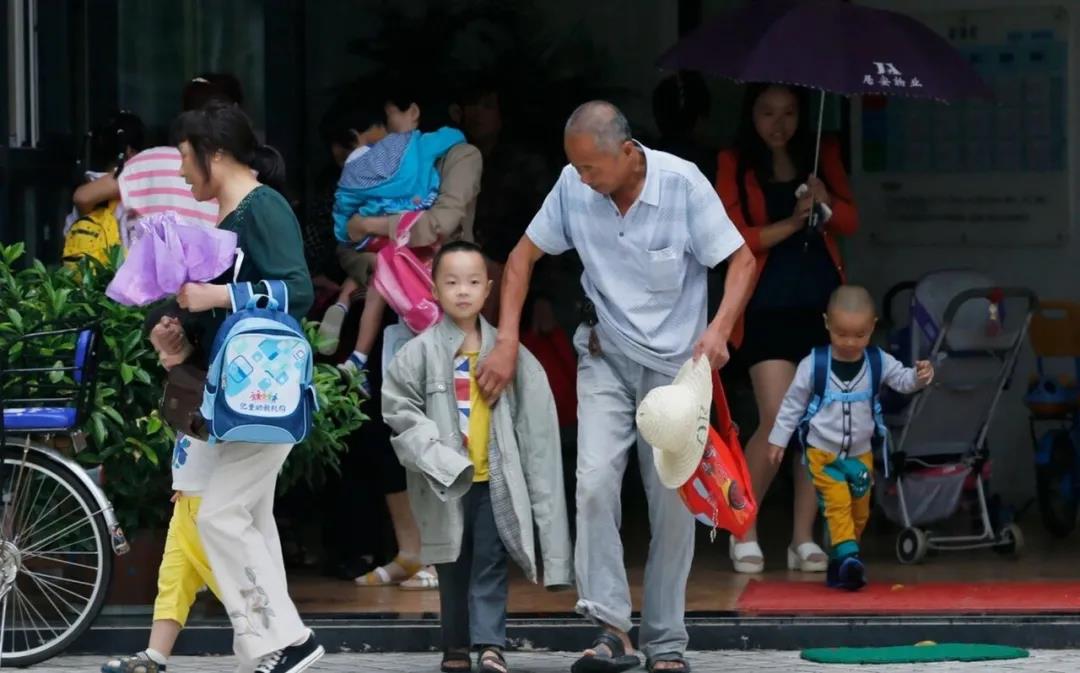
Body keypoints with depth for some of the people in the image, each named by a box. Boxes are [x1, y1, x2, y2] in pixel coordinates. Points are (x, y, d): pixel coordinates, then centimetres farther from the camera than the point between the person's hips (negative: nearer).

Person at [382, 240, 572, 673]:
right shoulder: (421, 353, -2)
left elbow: (534, 422, 4)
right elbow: (399, 410, -4)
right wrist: (441, 457, -12)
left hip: (495, 480, 0)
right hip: (446, 483, 0)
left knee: (490, 565, -5)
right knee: (453, 569, 8)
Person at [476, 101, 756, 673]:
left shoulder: (683, 184, -17)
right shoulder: (573, 188, -10)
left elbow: (742, 261, -12)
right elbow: (524, 255, 3)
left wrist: (719, 328, -29)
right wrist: (507, 342, -5)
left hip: (675, 361, -1)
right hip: (606, 356, 1)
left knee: (673, 503, 1)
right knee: (595, 482, -18)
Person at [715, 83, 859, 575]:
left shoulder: (822, 155, 11)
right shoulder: (734, 164, 3)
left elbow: (850, 221, 8)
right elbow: (733, 235, -5)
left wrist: (826, 201, -13)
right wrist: (791, 224, -17)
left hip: (823, 303, 4)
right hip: (768, 307, -3)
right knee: (778, 421, -13)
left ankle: (804, 539, 7)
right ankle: (743, 533, 2)